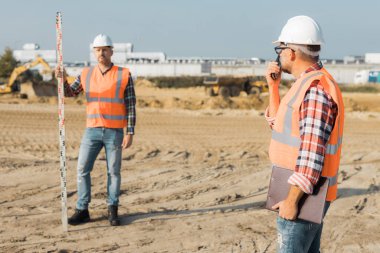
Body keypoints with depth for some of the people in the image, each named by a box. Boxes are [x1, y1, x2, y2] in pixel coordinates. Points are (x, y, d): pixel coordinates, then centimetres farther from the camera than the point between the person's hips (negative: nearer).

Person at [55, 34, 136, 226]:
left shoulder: (124, 75, -4)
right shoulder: (86, 74, 7)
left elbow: (131, 106, -5)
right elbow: (69, 93, 7)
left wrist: (130, 133, -11)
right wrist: (63, 79, -15)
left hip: (115, 131, -3)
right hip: (92, 131, 3)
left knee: (113, 171, 4)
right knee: (82, 169, -1)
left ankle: (112, 211, 16)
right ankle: (82, 211, 8)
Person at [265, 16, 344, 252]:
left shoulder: (315, 89, -21)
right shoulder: (309, 84, 12)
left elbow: (312, 151, -26)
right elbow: (280, 125, 21)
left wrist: (292, 199, -24)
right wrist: (273, 86, 11)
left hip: (304, 194, -10)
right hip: (305, 191, 10)